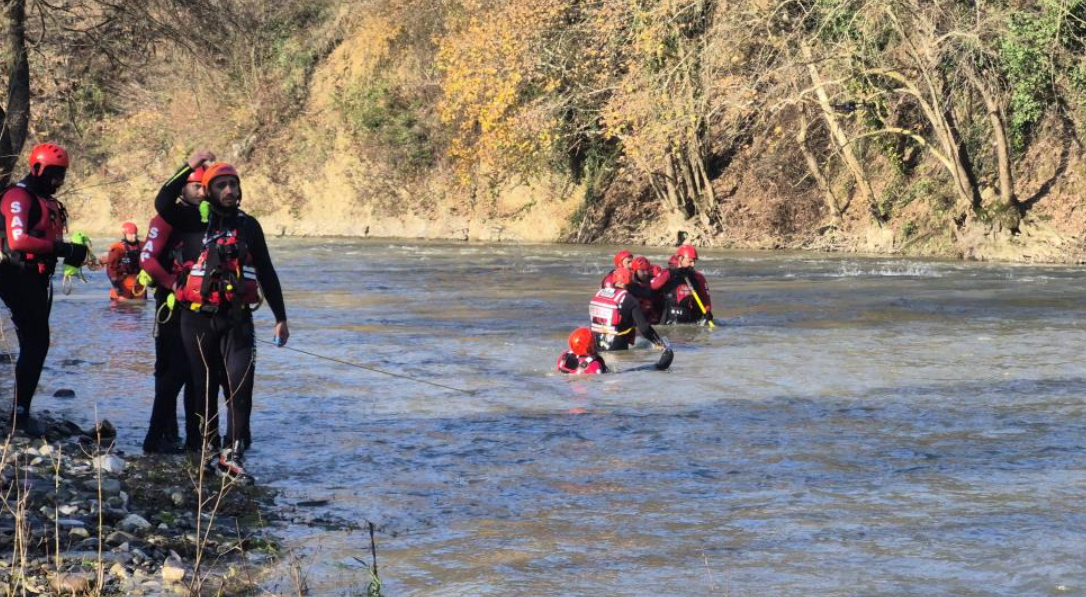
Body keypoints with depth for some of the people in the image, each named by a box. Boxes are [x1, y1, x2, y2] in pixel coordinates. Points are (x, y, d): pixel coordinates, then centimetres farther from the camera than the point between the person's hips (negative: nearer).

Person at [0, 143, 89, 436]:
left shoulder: (48, 201, 19)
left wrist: (70, 251, -2)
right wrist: (60, 249, -24)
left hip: (39, 278, 10)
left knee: (36, 344, 12)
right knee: (35, 343, -13)